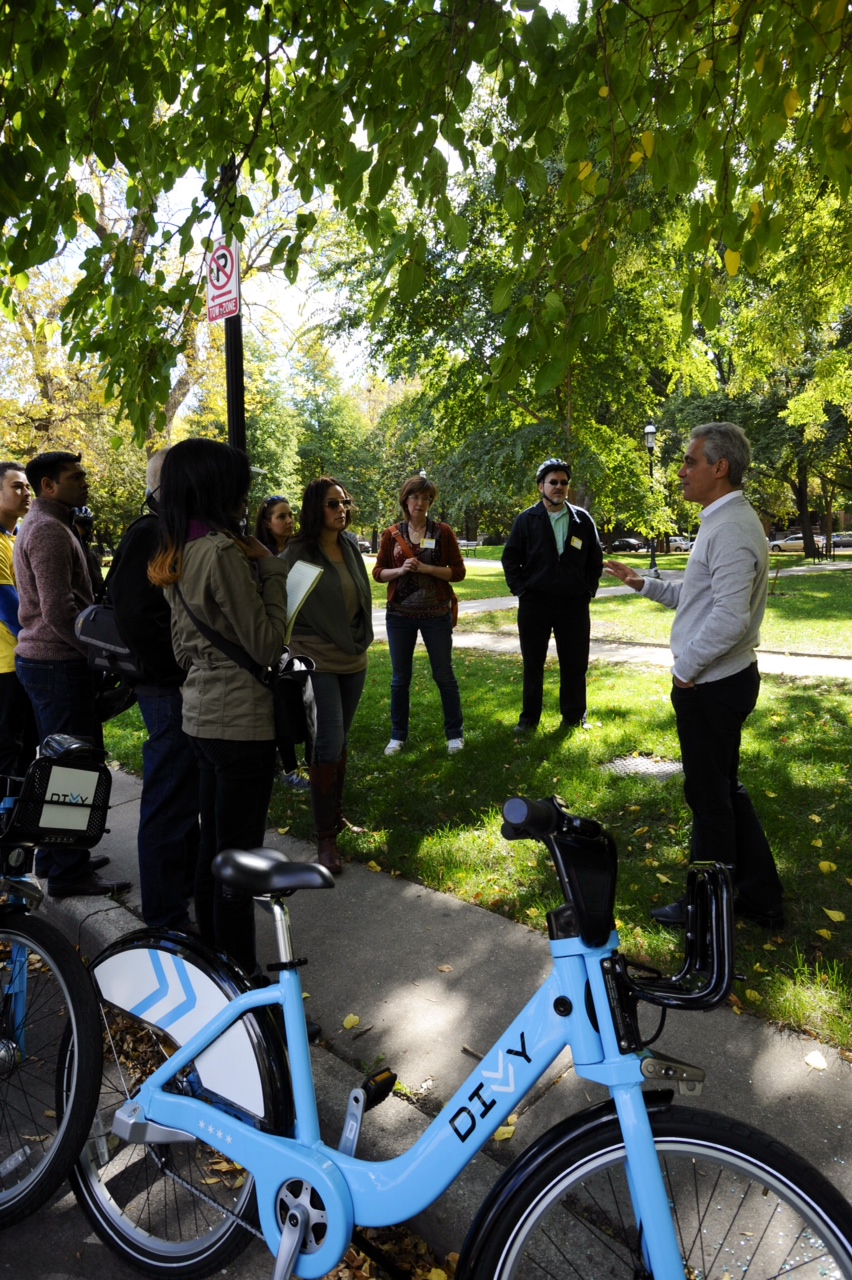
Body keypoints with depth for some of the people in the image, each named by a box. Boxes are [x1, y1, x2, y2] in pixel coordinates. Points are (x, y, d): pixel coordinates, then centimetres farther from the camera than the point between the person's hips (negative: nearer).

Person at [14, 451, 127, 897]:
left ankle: (53, 855, 29)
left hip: (41, 659, 11)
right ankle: (68, 872, 3)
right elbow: (59, 612, -24)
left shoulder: (41, 525, 18)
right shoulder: (49, 530, -15)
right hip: (57, 663, -11)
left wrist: (94, 650, 17)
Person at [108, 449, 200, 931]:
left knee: (186, 794, 23)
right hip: (171, 690, -10)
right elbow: (138, 619, -26)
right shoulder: (150, 535, -17)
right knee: (170, 803, 0)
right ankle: (168, 921, 14)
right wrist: (186, 670, -22)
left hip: (187, 687, 10)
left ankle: (188, 882, 41)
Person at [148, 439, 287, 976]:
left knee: (212, 844, 20)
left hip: (202, 713, 9)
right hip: (242, 720, -9)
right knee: (239, 853, 2)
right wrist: (271, 573, -10)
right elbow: (266, 645, -17)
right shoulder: (223, 551, -20)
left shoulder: (178, 554, 9)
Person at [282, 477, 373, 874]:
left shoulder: (350, 546, 7)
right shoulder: (297, 554, -12)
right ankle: (325, 838, 0)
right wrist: (295, 652, -9)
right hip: (317, 662, -6)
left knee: (340, 740, 16)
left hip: (354, 660, 6)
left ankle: (336, 815, 31)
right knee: (328, 744, -10)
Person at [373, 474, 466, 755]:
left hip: (436, 614, -2)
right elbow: (378, 572, 4)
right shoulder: (392, 534, 3)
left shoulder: (443, 532, -1)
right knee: (400, 677, 9)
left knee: (444, 675, 5)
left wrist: (426, 568, -17)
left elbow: (458, 571, -4)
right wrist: (400, 570, -15)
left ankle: (455, 733, 19)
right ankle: (398, 735, 22)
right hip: (400, 614, 2)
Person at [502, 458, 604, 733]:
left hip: (574, 604, 1)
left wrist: (588, 589, 3)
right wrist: (520, 590, -3)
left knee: (575, 664, 7)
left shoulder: (583, 520, 5)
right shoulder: (527, 520, 0)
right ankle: (529, 717, 20)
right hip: (534, 604, -1)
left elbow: (595, 560, 11)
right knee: (532, 664, 8)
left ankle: (574, 716, 21)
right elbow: (510, 558, 4)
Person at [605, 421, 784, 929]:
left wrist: (687, 667, -19)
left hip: (710, 685, -10)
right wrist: (644, 583, 18)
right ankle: (760, 896, 33)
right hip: (723, 678, 10)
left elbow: (730, 618, -29)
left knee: (709, 796, 5)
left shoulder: (731, 529, -21)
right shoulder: (725, 521, 11)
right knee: (725, 789, 20)